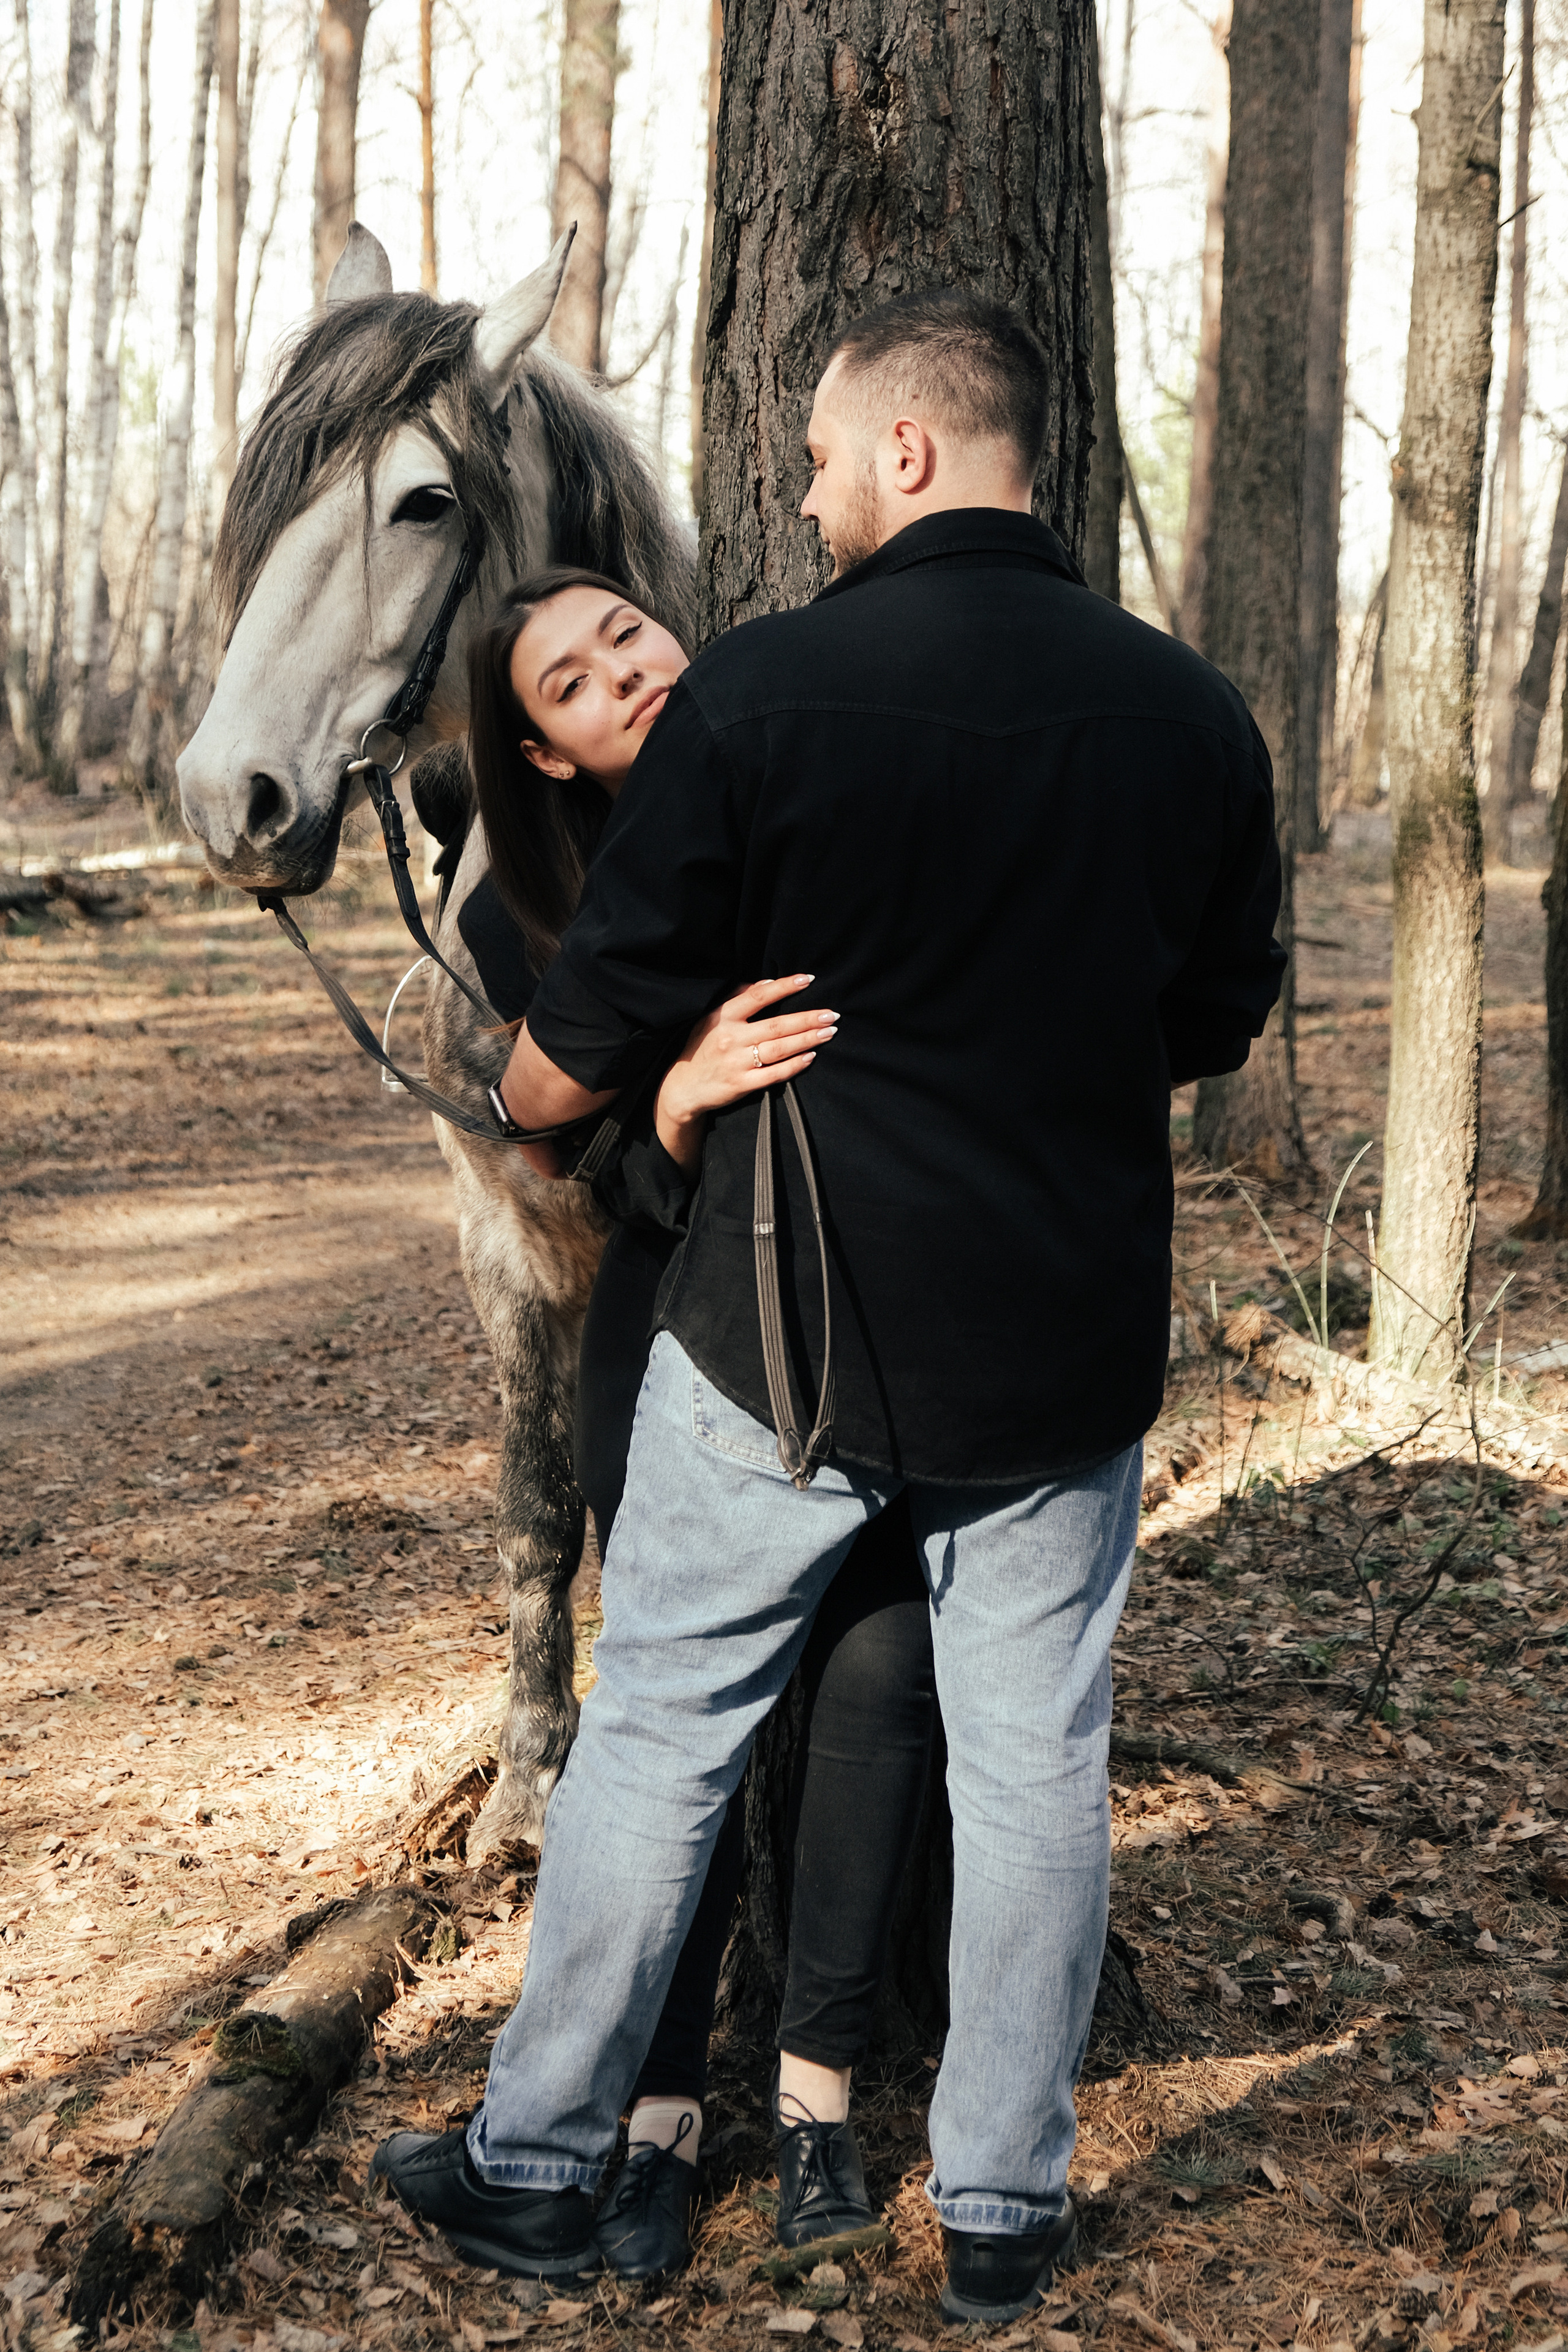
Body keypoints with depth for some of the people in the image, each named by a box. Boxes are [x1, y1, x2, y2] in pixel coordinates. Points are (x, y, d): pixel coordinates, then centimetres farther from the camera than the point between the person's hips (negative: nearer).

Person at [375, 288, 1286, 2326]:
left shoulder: (758, 694, -14)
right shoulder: (1196, 716, -2)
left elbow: (573, 1064, -7)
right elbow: (1220, 1031, 12)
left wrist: (518, 1117, 16)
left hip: (788, 1334, -3)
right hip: (1069, 1350, 3)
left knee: (658, 1734, 12)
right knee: (1034, 1766, 14)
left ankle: (539, 2156, 25)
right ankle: (1004, 2211, 25)